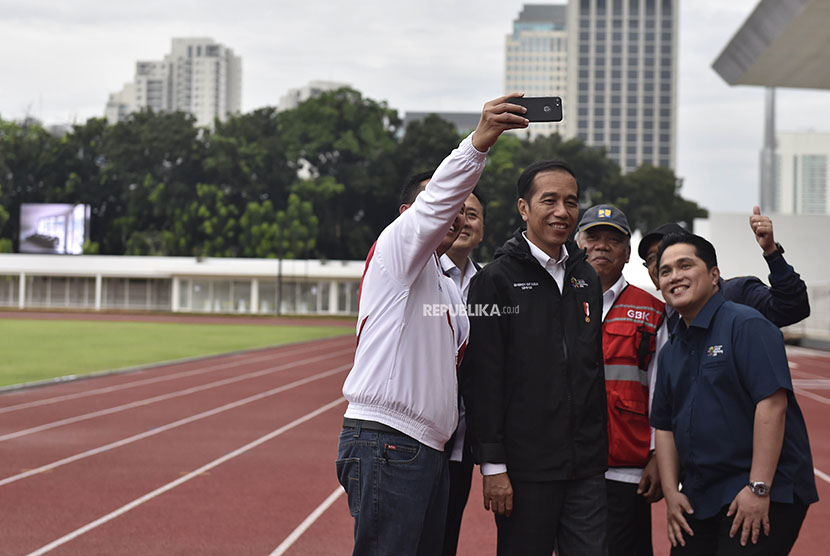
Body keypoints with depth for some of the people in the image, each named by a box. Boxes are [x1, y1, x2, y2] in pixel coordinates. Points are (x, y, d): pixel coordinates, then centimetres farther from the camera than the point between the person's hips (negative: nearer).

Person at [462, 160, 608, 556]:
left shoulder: (586, 279, 13)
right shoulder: (495, 280, -5)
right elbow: (482, 378, -10)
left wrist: (599, 447, 15)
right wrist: (492, 465, -14)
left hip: (585, 467, 5)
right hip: (525, 469, -5)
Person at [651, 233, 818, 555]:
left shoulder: (746, 325, -10)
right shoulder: (671, 350, 14)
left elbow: (772, 403, -18)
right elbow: (664, 425, 17)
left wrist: (758, 488, -21)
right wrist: (671, 492, 6)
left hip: (766, 495, -7)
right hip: (698, 499, 7)